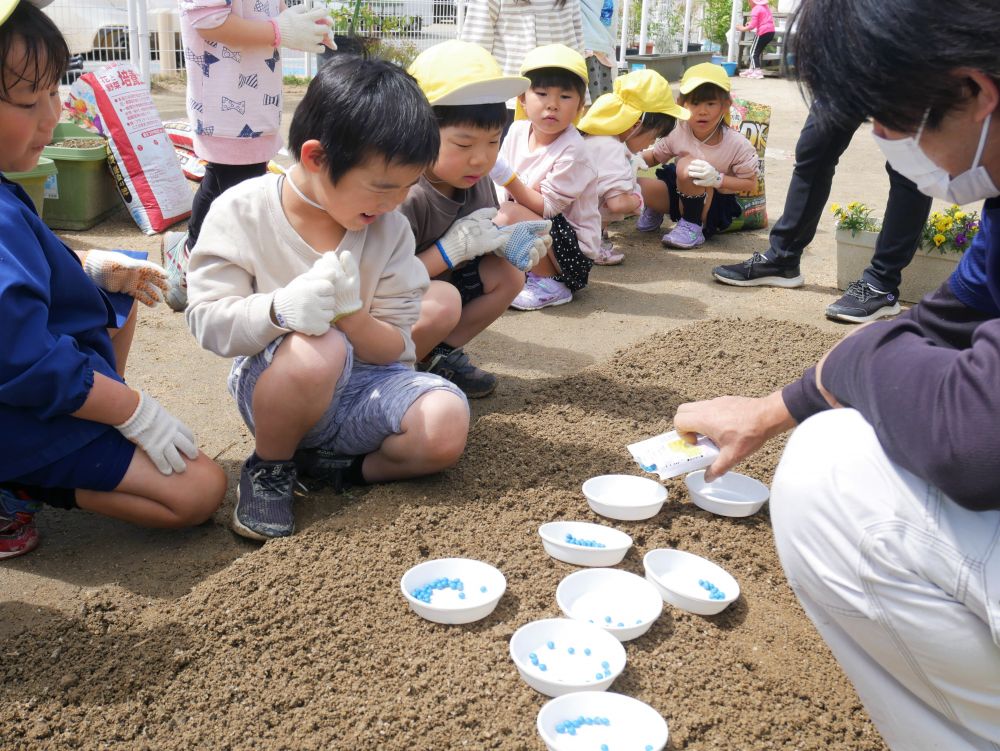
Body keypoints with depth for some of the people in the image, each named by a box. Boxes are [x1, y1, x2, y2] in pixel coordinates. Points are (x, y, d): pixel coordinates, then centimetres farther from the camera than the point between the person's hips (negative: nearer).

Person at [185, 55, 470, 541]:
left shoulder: (390, 229, -3)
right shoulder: (241, 212, -9)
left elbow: (396, 348, -5)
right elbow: (206, 318, -13)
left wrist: (350, 313, -28)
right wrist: (279, 308, -34)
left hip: (363, 384, 3)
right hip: (269, 382, -2)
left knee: (447, 424, -25)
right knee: (318, 350, -38)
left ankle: (324, 465, -3)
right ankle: (269, 467, -8)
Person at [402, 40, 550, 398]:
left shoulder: (477, 181, -5)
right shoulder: (403, 196, -29)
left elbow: (476, 246, 8)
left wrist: (503, 243, -15)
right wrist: (451, 249, -30)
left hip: (432, 288, 8)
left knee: (507, 274, -4)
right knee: (443, 301, -35)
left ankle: (440, 355, 1)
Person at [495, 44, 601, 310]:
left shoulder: (571, 151, -19)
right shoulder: (518, 130, 0)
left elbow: (546, 208, -21)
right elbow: (504, 193, 6)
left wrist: (508, 177, -28)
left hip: (574, 248, -7)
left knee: (510, 215, -28)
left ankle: (550, 285, -11)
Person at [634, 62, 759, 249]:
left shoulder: (737, 144, -19)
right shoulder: (678, 133, -10)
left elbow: (750, 183, -12)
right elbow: (655, 156, 7)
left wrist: (718, 179, -29)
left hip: (715, 207, -4)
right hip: (679, 195, 4)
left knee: (686, 165, -33)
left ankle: (693, 226, -15)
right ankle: (655, 211, 16)